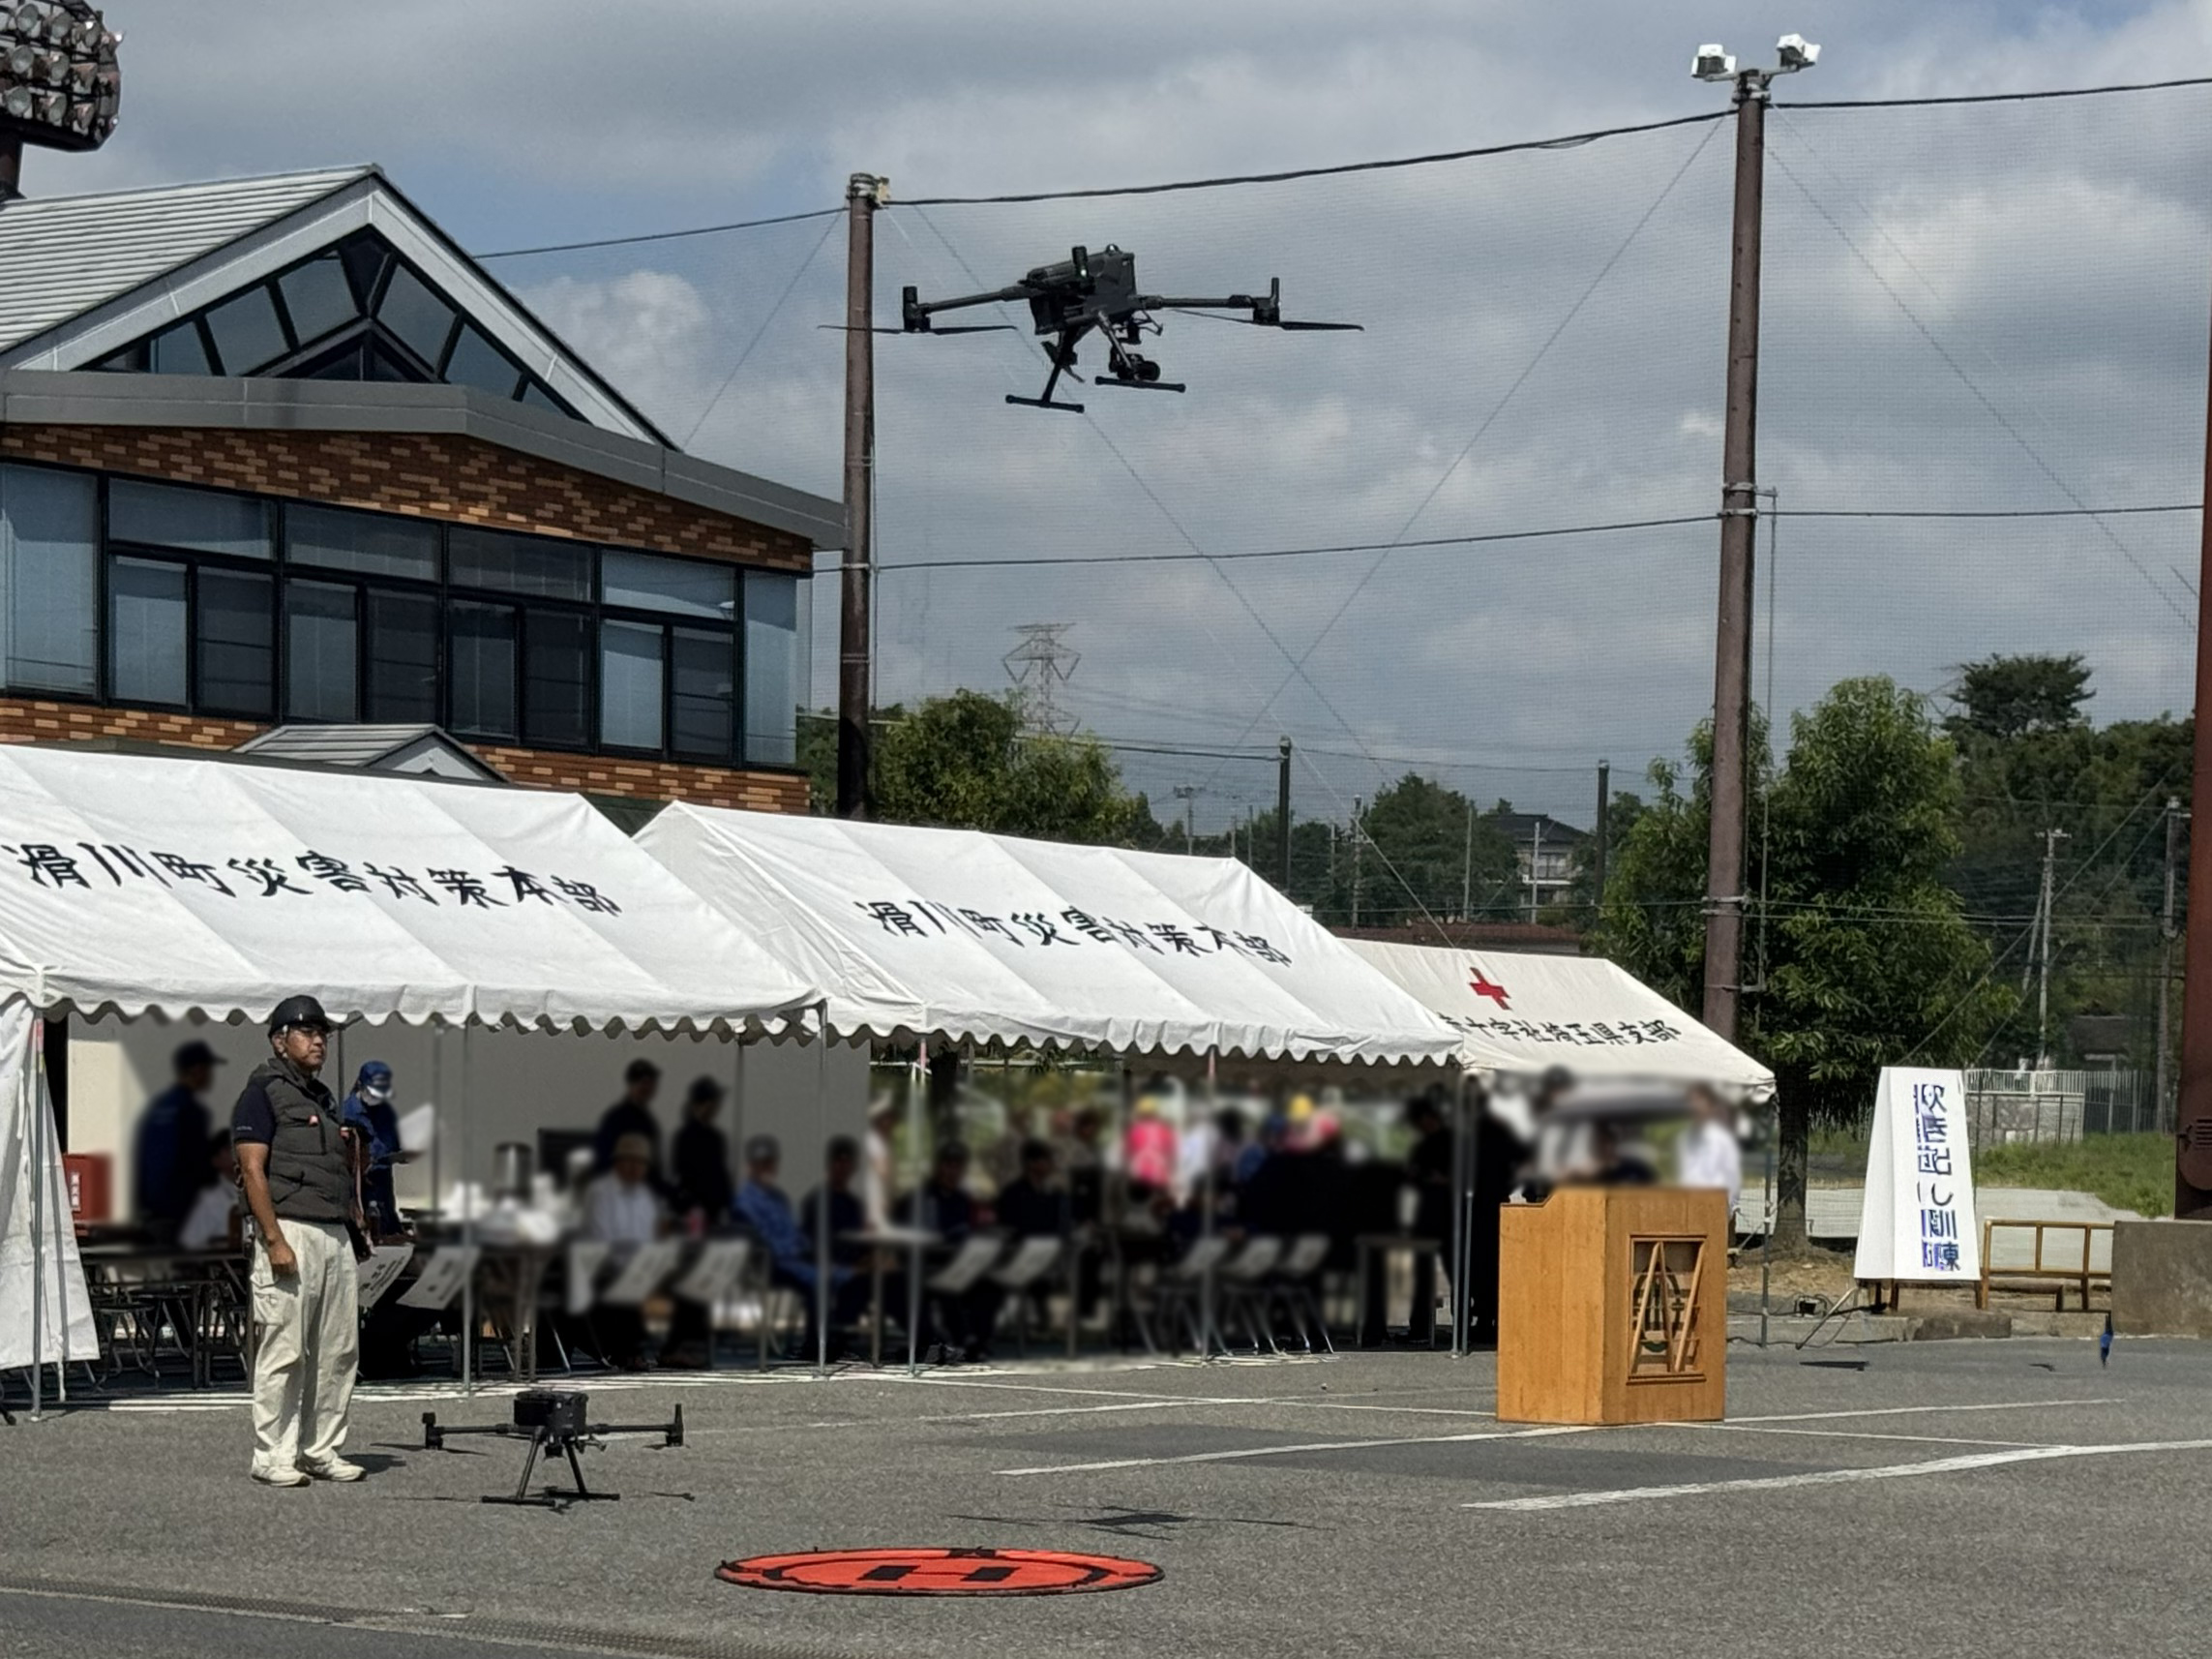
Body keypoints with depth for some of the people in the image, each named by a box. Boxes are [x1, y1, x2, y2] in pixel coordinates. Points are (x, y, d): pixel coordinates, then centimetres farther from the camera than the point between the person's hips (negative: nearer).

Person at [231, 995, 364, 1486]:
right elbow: (253, 1170, -11)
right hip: (290, 1230, -8)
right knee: (284, 1351, -7)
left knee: (339, 1350, 7)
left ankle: (321, 1450, 15)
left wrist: (351, 1149, 10)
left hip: (336, 1234, 8)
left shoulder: (323, 1097, 22)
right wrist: (275, 1241, -18)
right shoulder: (263, 1092, -3)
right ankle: (272, 1458, -3)